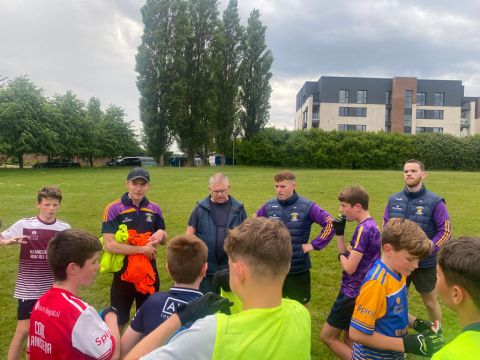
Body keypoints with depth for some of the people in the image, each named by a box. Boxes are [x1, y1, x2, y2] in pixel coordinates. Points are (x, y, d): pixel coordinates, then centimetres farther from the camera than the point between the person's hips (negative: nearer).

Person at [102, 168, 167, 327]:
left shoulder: (154, 209, 1)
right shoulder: (113, 209, -13)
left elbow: (164, 240, 11)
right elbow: (109, 245, -21)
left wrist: (161, 233, -13)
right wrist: (142, 249, -18)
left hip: (149, 271, 4)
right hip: (123, 272, -4)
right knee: (118, 321, 12)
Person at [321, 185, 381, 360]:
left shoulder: (363, 228, -22)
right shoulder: (372, 225, 8)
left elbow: (349, 267, -23)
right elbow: (347, 255, 12)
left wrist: (341, 256, -3)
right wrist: (339, 232, 2)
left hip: (353, 293, -10)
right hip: (361, 290, 10)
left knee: (327, 336, 2)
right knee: (348, 338, 20)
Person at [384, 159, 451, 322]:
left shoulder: (434, 201, -12)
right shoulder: (393, 200, 0)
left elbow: (445, 231, -11)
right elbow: (385, 226, 8)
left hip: (425, 263, -3)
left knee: (430, 302, 15)